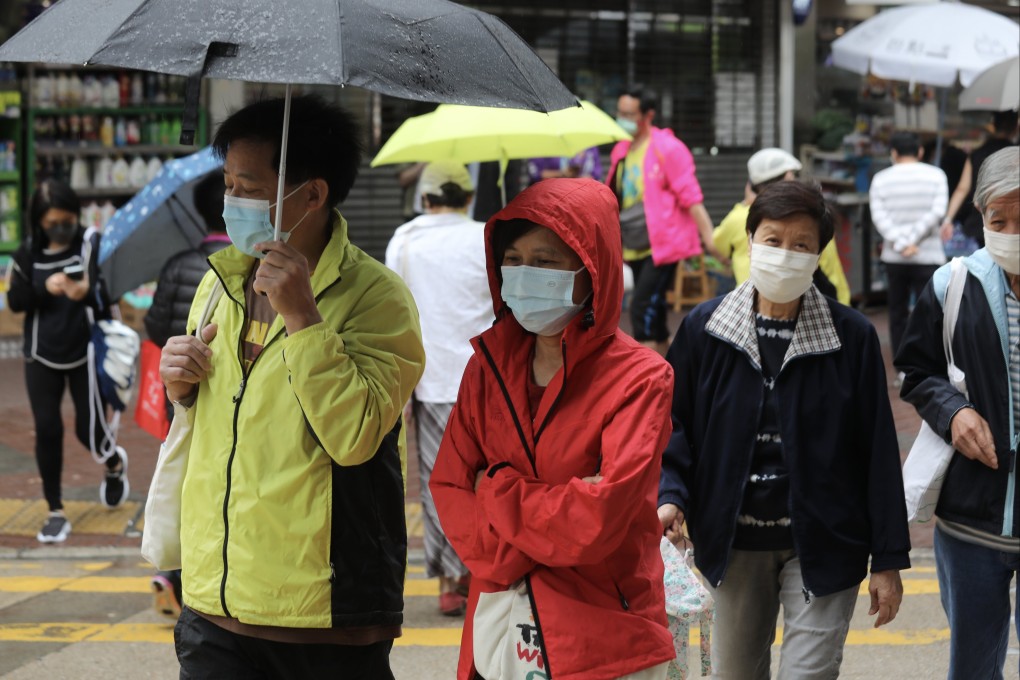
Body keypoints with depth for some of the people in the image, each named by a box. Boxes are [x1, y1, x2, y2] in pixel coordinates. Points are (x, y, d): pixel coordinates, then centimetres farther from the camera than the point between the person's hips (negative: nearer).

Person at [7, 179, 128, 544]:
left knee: (89, 431, 1)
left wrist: (86, 292, -43)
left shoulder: (91, 243, -11)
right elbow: (15, 300, -1)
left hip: (86, 353, -2)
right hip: (42, 356, 3)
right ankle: (56, 512, 11)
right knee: (47, 430, -1)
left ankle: (114, 463, 39)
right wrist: (43, 288, -21)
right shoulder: (29, 252, 0)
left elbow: (107, 291, -20)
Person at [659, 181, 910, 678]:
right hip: (734, 544, 3)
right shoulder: (704, 329, -1)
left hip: (821, 545, -2)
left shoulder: (852, 337, -6)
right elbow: (674, 425, 6)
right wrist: (671, 495, -13)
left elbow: (879, 450, -3)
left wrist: (888, 560, -3)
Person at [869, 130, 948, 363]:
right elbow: (937, 212, -10)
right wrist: (912, 239, -10)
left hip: (894, 257, 2)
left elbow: (879, 216, -8)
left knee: (898, 312, 12)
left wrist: (900, 244, -14)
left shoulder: (881, 178, 4)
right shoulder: (935, 175, 1)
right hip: (928, 255, -2)